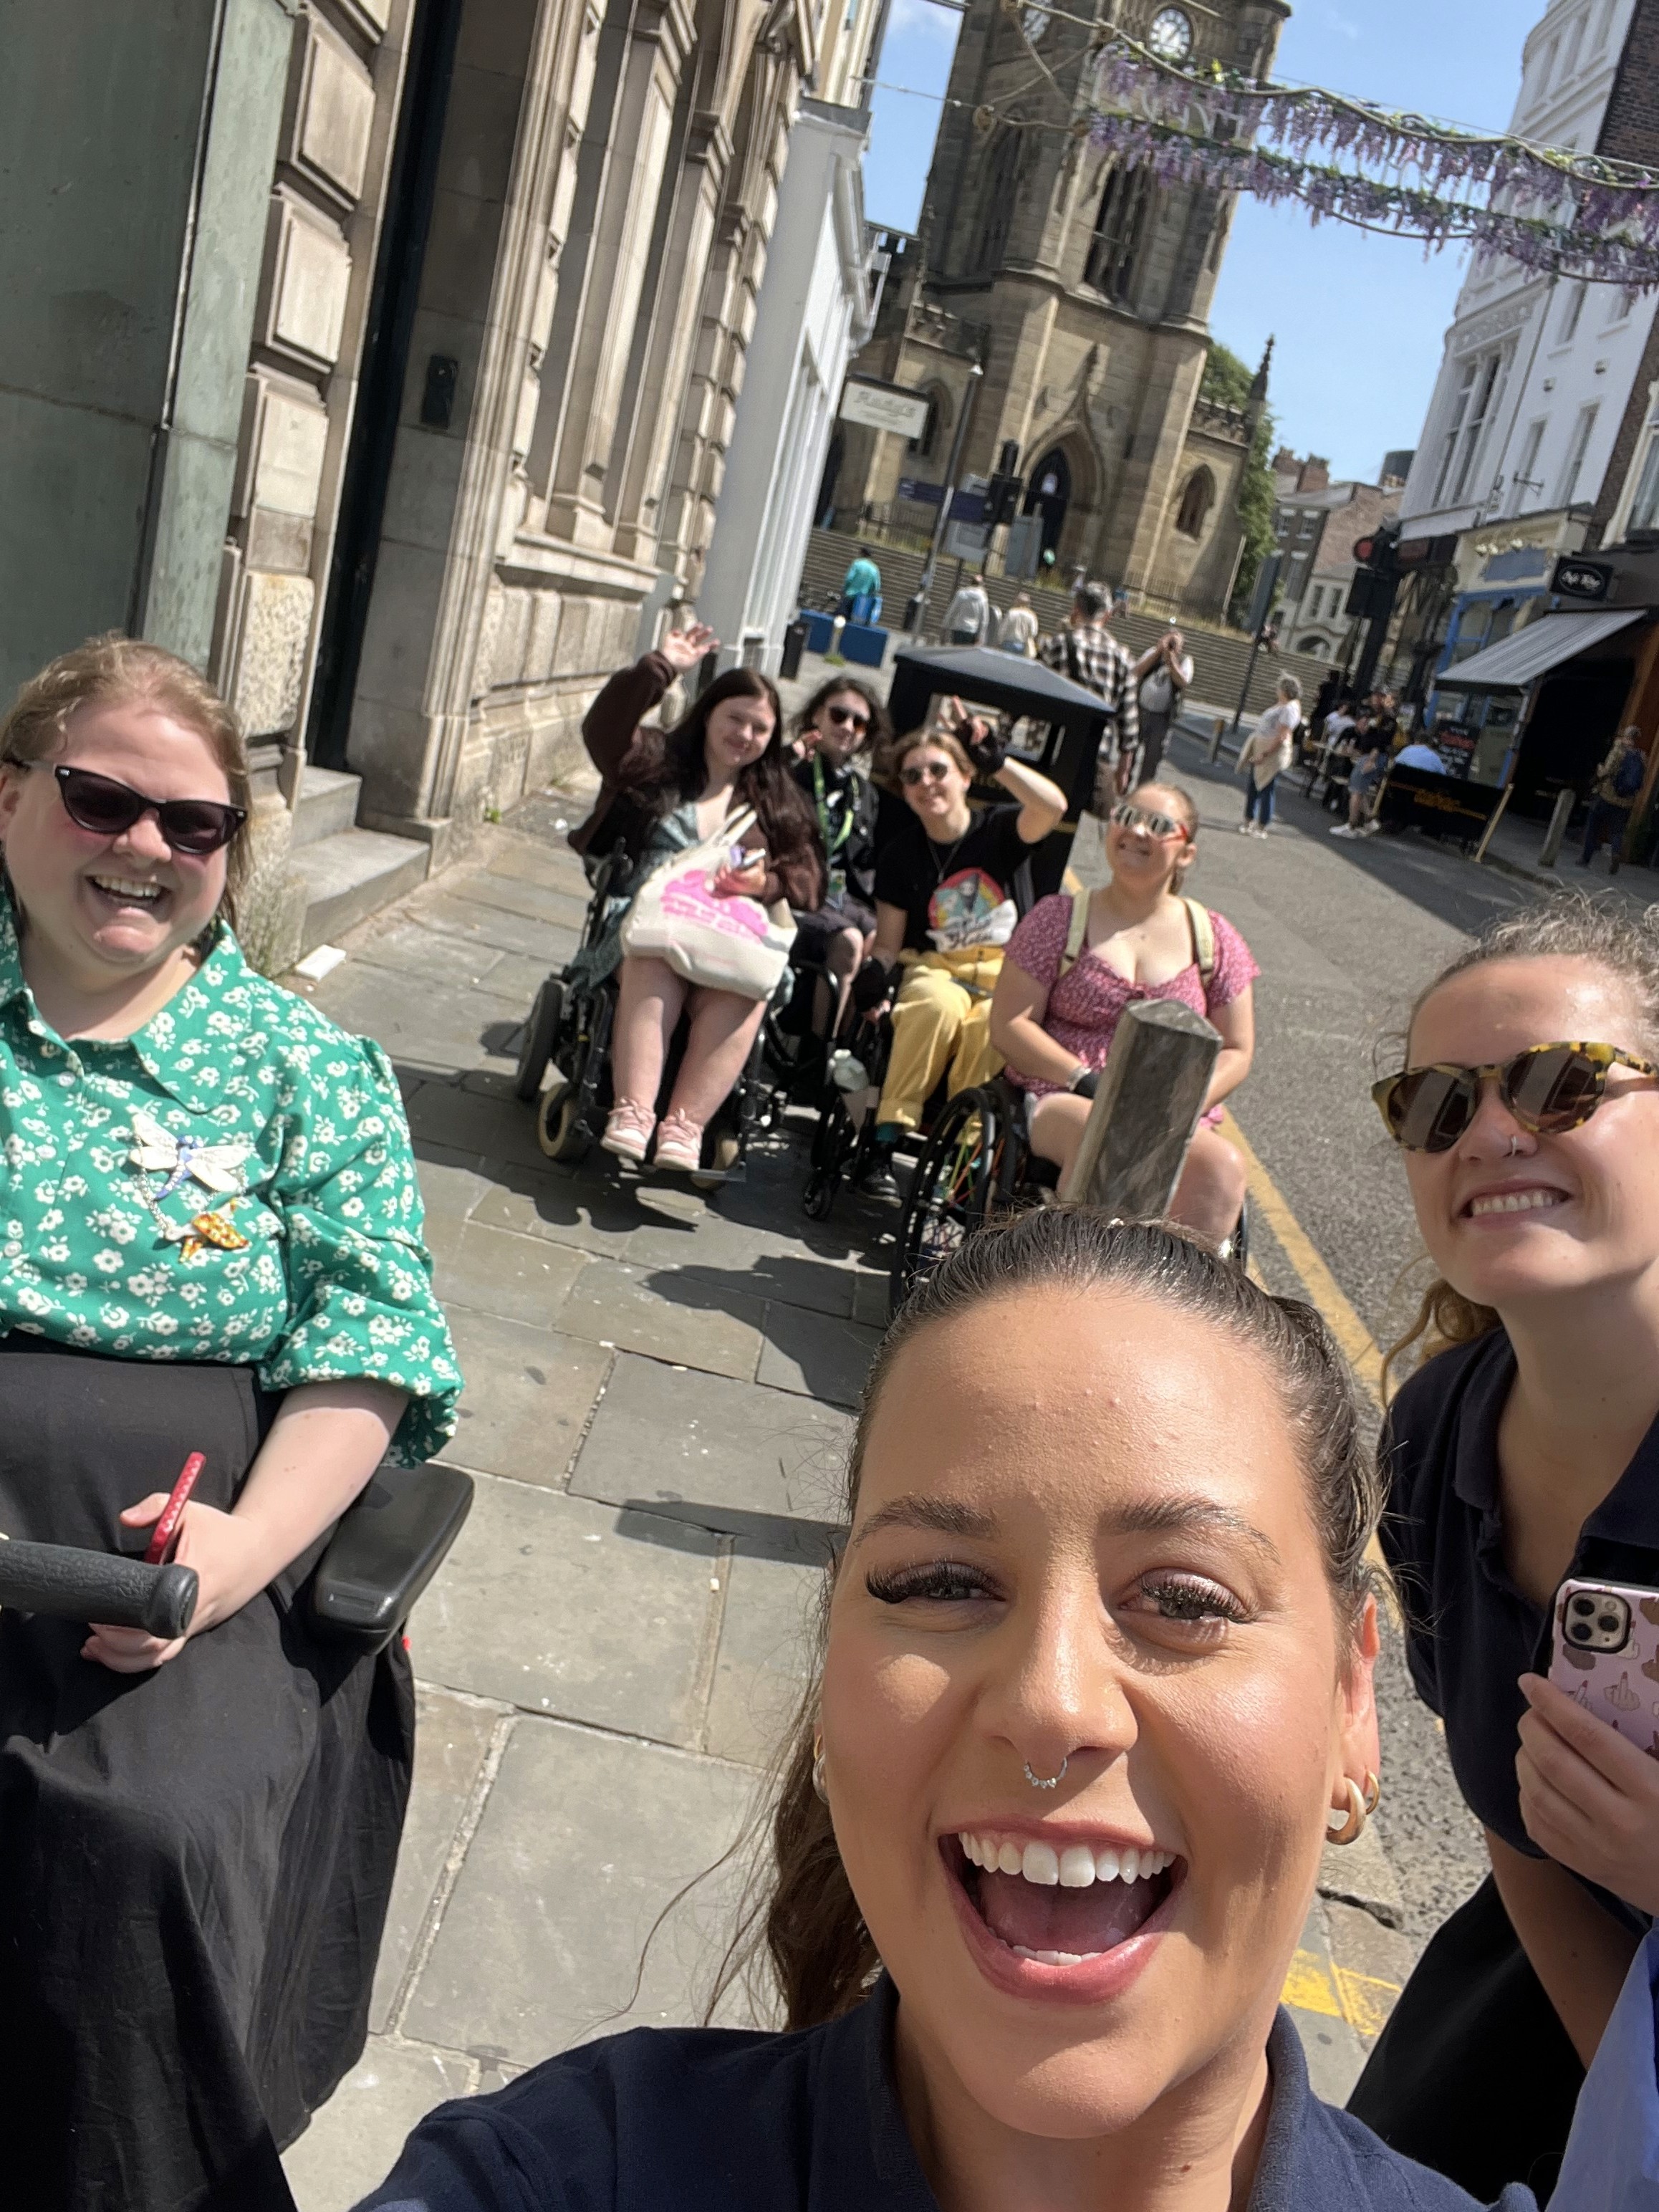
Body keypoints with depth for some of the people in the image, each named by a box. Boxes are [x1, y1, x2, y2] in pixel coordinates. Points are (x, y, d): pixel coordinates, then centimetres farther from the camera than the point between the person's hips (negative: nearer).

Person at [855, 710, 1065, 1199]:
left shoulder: (998, 831, 5)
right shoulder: (900, 853, 8)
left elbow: (1053, 807, -17)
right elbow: (888, 943, 6)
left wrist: (996, 761, -25)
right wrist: (875, 975, -16)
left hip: (1004, 974, 0)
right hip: (932, 970, 0)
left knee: (992, 1024, -37)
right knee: (939, 1005, -38)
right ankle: (884, 1144, -34)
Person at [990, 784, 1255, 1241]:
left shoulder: (1215, 940, 11)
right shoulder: (1059, 917, 6)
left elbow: (1235, 1052, 11)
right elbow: (1009, 1025, 0)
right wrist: (1088, 1082, -13)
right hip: (1062, 1099, -2)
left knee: (1222, 1168, -31)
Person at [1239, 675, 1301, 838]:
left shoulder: (1290, 709, -18)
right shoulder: (1280, 705, 13)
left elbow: (1282, 736, -24)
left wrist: (1264, 754, -26)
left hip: (1272, 754, -10)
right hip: (1260, 751, 10)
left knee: (1265, 790, -4)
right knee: (1251, 786, 14)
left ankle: (1262, 828, 3)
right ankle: (1248, 821, 25)